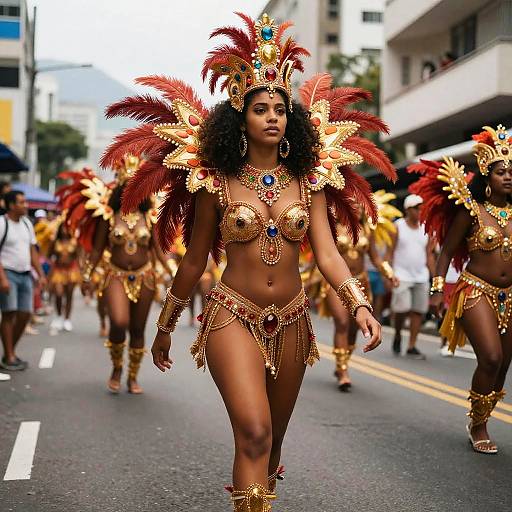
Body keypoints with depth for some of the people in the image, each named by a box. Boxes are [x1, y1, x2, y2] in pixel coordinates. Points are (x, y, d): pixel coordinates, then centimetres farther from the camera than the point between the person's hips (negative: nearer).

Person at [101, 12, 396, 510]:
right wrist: (164, 328, 11)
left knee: (271, 439, 15)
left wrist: (359, 304, -23)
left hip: (291, 320, 4)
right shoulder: (217, 182, -3)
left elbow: (326, 253, -5)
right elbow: (193, 262, 5)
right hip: (234, 316, -3)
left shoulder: (309, 180, 3)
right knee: (254, 431, -22)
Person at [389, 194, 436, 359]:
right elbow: (390, 252, -2)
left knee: (418, 311, 1)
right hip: (402, 276, -4)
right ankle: (397, 336, 14)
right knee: (402, 309, -14)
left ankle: (411, 347, 9)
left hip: (421, 277, 4)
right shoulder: (398, 226, -1)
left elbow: (429, 254, 14)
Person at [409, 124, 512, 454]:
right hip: (476, 291, -5)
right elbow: (447, 251, -2)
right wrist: (438, 288, -10)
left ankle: (481, 422, 24)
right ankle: (478, 425, 1)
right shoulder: (471, 210, -6)